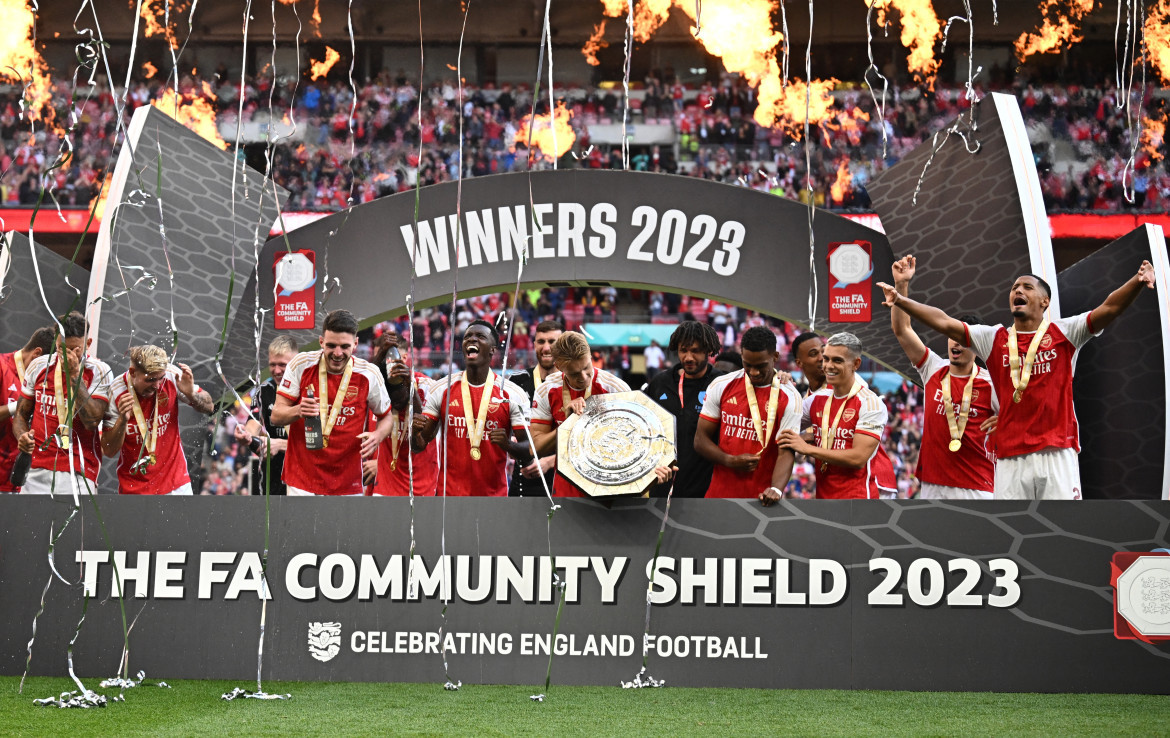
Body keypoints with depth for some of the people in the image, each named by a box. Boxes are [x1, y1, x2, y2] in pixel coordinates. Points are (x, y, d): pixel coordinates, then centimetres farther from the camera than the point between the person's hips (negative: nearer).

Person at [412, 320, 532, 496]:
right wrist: (416, 434, -15)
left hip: (494, 494, -1)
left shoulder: (513, 394, 0)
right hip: (448, 494, 1)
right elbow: (419, 446, 8)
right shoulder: (442, 388, 6)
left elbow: (528, 452, -1)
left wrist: (508, 445, -22)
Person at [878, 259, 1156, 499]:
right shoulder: (993, 339, 12)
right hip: (1011, 458, 2)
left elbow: (1109, 309, -7)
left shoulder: (1063, 333, 5)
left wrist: (1136, 283, -25)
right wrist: (901, 302, -5)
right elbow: (945, 323, 5)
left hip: (1058, 453, -2)